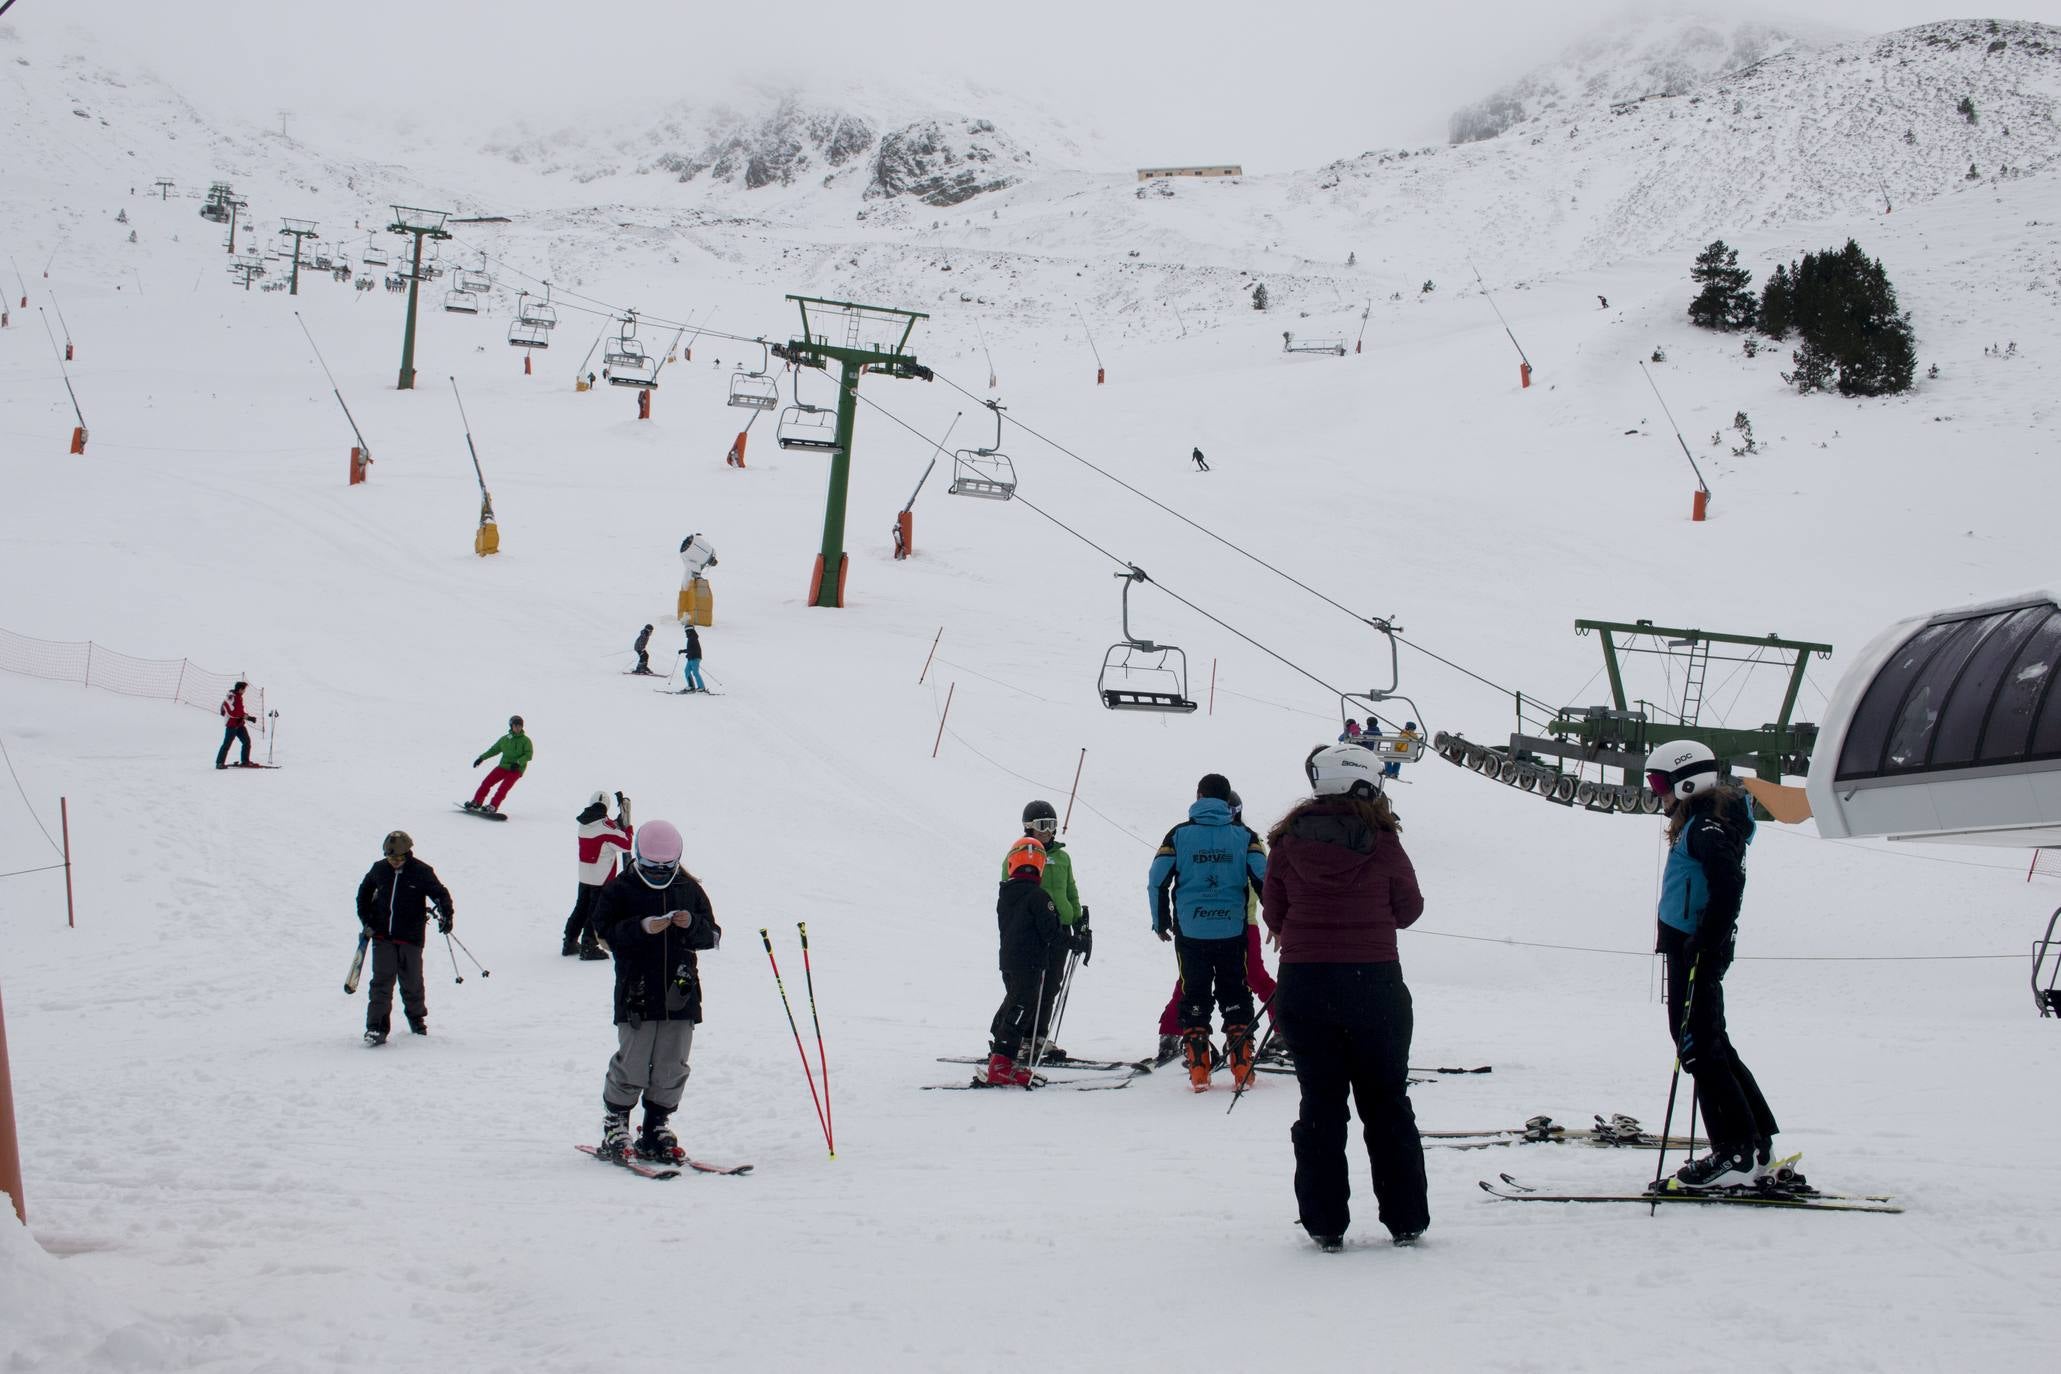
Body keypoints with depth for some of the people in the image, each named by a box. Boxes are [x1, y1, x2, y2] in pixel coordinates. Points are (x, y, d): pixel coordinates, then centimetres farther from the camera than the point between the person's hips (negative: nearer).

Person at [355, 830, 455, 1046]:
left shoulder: (421, 872, -7)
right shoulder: (379, 870, 3)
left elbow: (440, 893, -3)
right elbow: (364, 892, 19)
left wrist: (446, 914, -20)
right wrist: (365, 919, 12)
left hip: (410, 937, -2)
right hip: (382, 936, 2)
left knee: (412, 981, 9)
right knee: (381, 981, -8)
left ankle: (416, 1017, 33)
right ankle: (377, 1026, -8)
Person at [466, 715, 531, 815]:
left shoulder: (525, 740, -4)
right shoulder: (505, 739, 8)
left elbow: (528, 755, -12)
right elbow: (494, 749, 18)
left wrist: (518, 763, -25)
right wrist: (482, 758, 15)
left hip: (516, 769, -5)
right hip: (503, 766, 5)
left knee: (503, 788, -22)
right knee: (486, 782, -3)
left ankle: (492, 807, -24)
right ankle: (476, 803, 8)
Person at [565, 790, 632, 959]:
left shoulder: (584, 823, 4)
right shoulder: (605, 825, -19)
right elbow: (625, 844, -17)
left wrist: (619, 823, 6)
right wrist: (628, 829, 0)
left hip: (584, 875, 7)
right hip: (602, 876, -7)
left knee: (582, 907, 19)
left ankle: (570, 942, 25)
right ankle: (589, 947, 4)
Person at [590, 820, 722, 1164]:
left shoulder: (689, 889, 11)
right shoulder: (620, 889, 2)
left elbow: (712, 935, 10)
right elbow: (606, 929, -8)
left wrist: (692, 924, -11)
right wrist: (642, 927, -21)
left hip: (681, 994, 3)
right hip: (637, 993, -3)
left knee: (672, 1068, 5)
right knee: (631, 1065, -4)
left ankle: (656, 1131, 16)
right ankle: (614, 1129, 11)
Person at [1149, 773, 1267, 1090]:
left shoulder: (1179, 834, 0)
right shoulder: (1244, 836, 1)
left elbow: (1157, 881, -2)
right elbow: (1264, 879, -5)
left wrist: (1161, 922, 11)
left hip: (1190, 932, 0)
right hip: (1233, 930, 0)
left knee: (1194, 996, 9)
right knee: (1235, 997, 10)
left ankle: (1198, 1069, 4)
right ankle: (1241, 1066, 6)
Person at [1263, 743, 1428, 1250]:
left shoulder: (1289, 840, -2)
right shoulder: (1382, 841, -8)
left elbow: (1273, 913, 5)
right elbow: (1409, 908, 4)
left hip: (1303, 984, 1)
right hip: (1375, 981, -1)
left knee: (1320, 1102, 9)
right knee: (1387, 1100, 12)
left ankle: (1325, 1224, 8)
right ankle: (1405, 1219, 15)